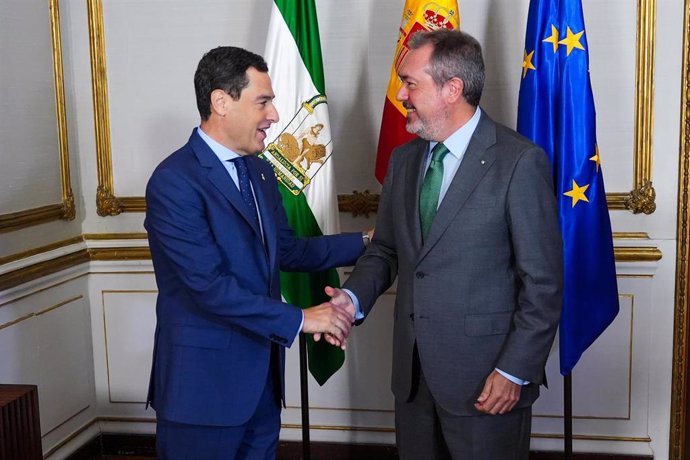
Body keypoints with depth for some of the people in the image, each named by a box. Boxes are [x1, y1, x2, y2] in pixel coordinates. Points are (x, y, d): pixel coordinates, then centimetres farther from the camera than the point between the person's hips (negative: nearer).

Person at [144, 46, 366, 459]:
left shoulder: (259, 171, 10)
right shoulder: (174, 182, -17)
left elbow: (287, 250, 15)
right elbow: (210, 286, -23)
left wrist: (363, 243, 10)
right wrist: (299, 320, -19)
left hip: (262, 378, 8)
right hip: (204, 384, -7)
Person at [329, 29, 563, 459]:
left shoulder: (520, 161, -12)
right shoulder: (404, 159, 8)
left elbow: (544, 282, -12)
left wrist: (515, 371, -13)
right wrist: (353, 297, -6)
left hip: (485, 379, -5)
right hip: (414, 375, 6)